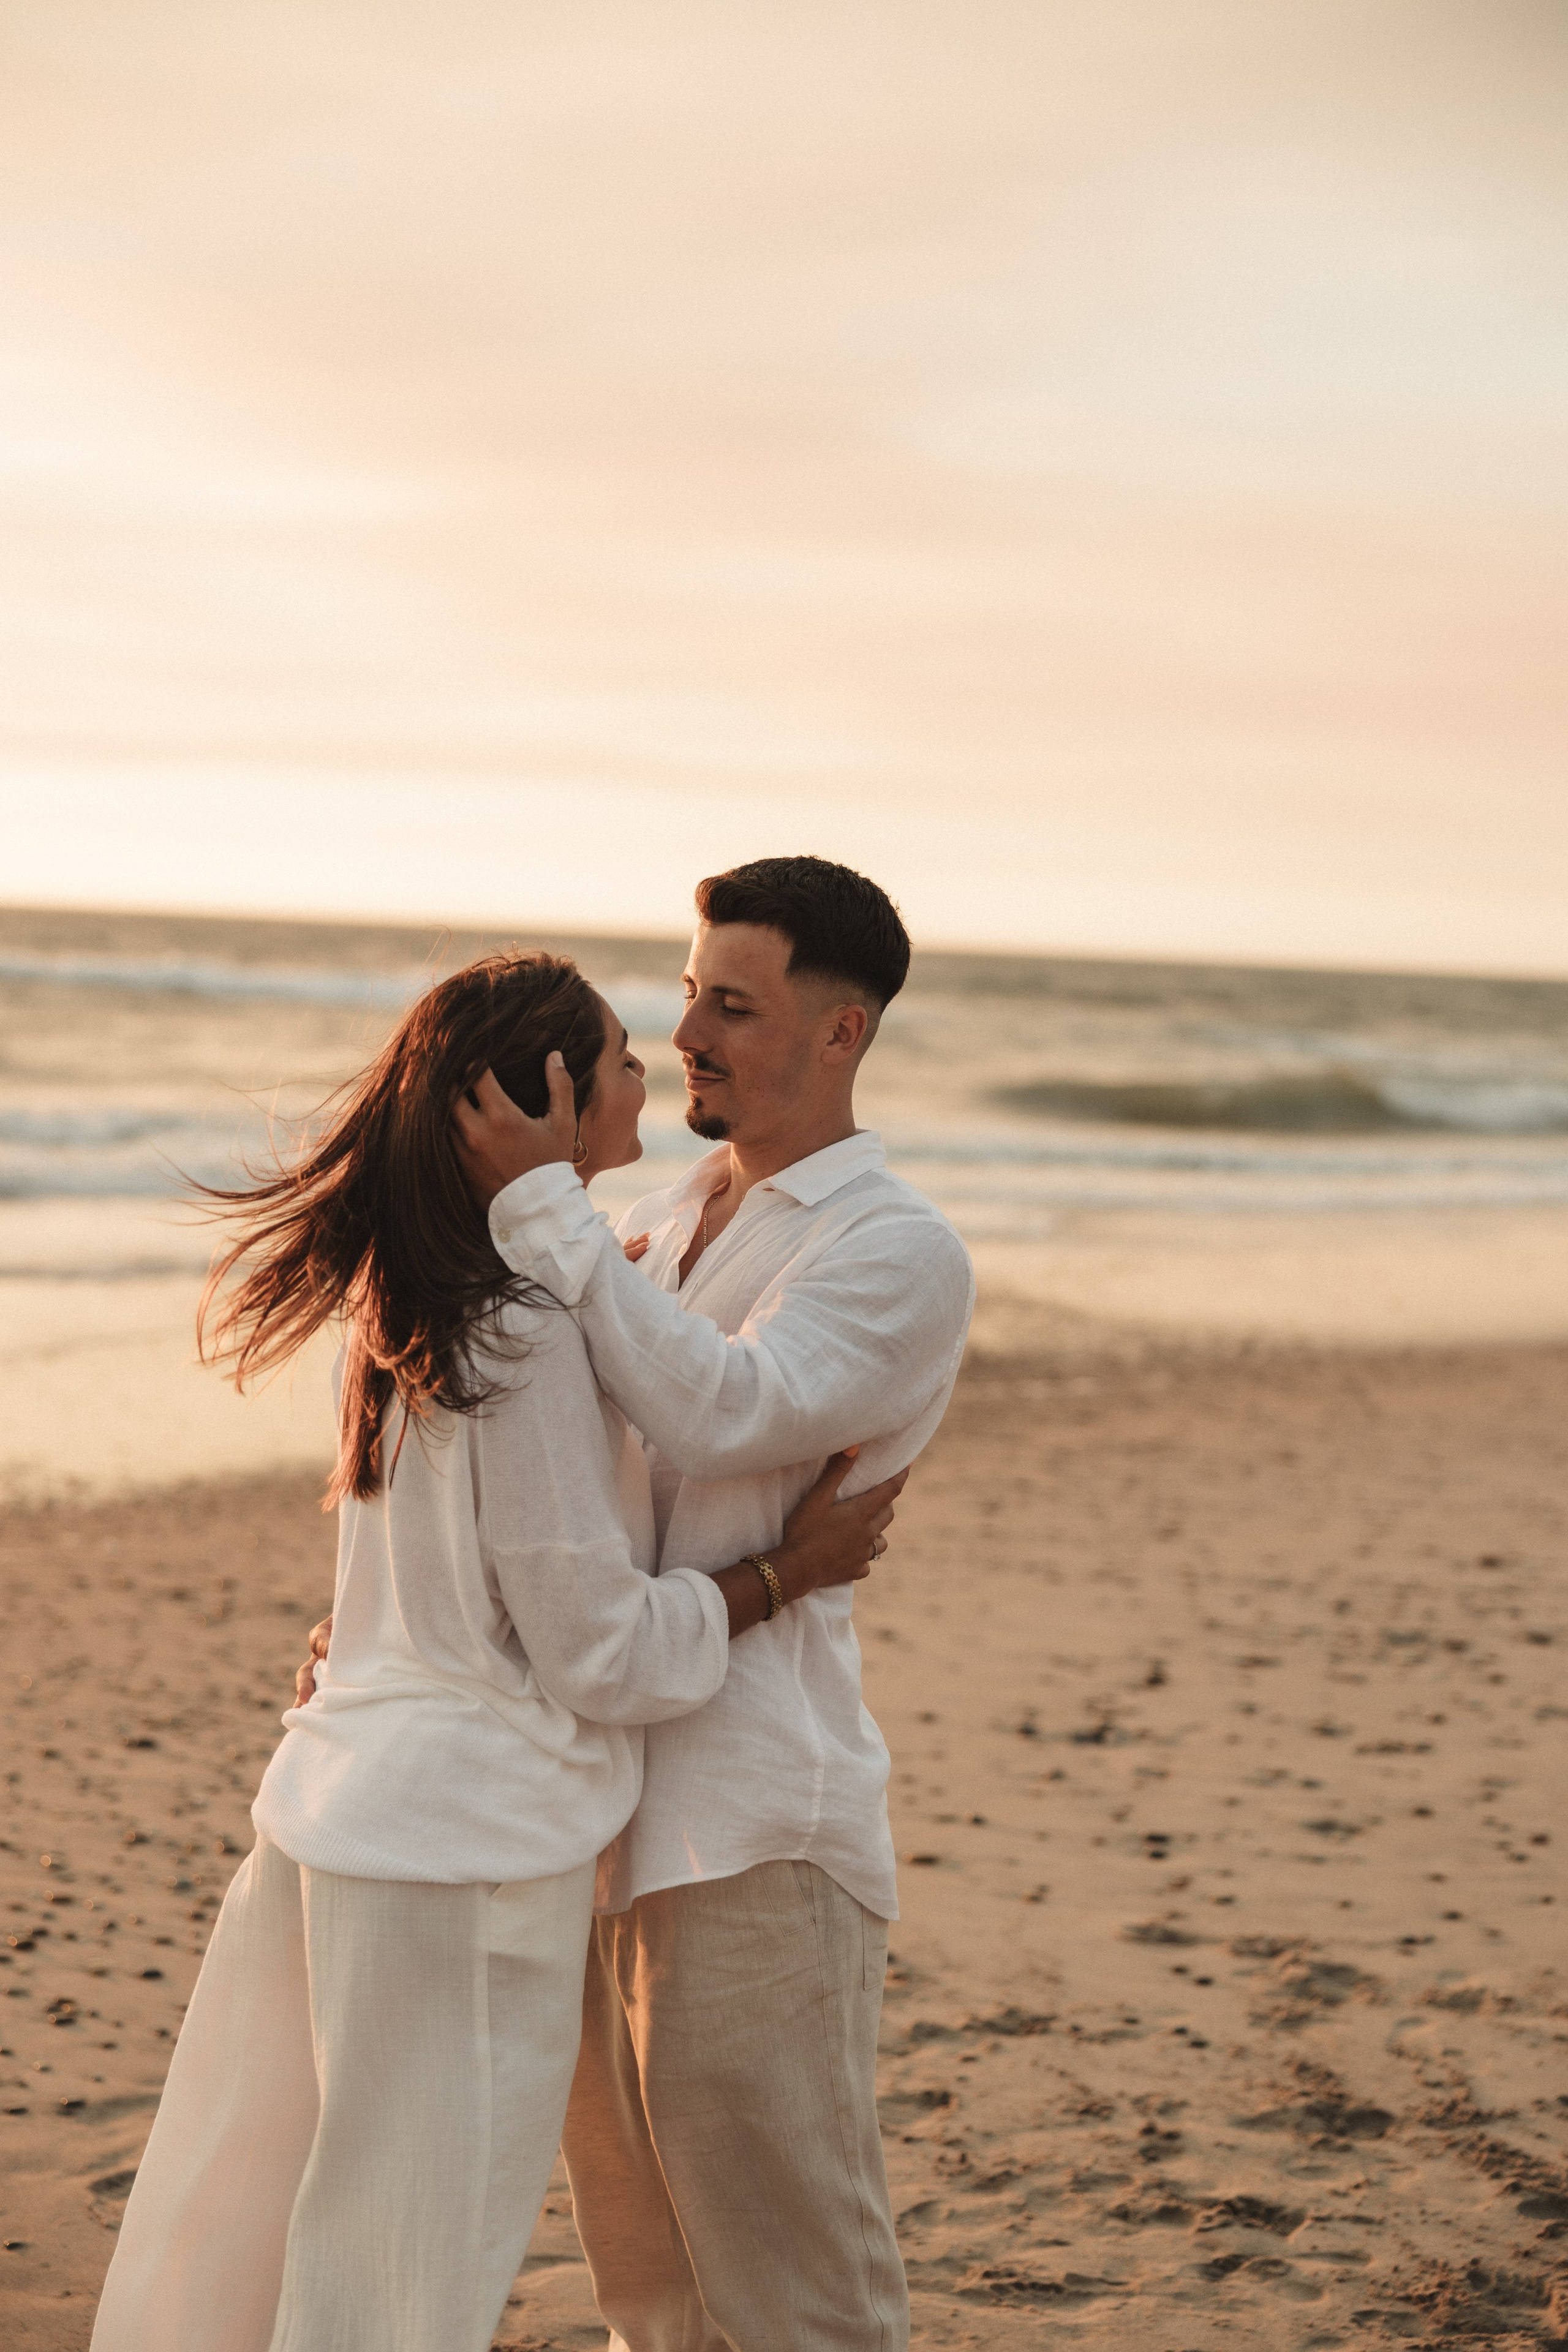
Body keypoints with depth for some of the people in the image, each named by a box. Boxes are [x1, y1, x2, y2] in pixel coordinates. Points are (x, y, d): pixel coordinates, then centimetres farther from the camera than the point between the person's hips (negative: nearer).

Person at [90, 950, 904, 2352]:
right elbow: (599, 1649, -16)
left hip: (336, 1800, 9)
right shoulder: (527, 1339, -20)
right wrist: (793, 1568, -6)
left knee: (239, 2236, 19)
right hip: (472, 1844, -9)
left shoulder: (411, 1303, 7)